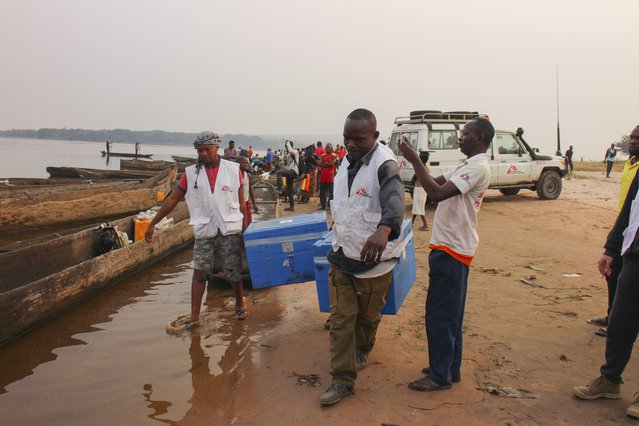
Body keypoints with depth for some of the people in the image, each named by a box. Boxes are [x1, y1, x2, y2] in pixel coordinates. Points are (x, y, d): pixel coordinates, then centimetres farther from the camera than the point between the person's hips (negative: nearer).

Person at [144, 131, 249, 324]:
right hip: (204, 231, 1)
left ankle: (240, 303, 32)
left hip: (230, 230, -1)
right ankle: (194, 316, 10)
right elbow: (172, 200, 4)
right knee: (199, 273, 1)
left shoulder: (233, 169, 0)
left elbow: (241, 202, 3)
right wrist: (152, 224, 3)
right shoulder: (191, 173, 3)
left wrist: (245, 228, 0)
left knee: (233, 272, 6)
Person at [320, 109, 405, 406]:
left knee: (368, 316, 17)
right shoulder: (347, 160, 5)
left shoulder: (384, 164, -19)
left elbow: (394, 199, -40)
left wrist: (384, 229, -59)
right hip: (342, 254, 5)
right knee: (341, 318, 4)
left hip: (373, 258, -5)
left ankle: (362, 350, 47)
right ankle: (343, 380, 14)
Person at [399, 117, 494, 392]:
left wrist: (414, 160, -22)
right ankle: (450, 368, 28)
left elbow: (437, 193, -27)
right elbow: (437, 183, 18)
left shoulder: (478, 167, -17)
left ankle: (441, 376, 9)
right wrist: (414, 159, 6)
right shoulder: (466, 166, 15)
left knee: (440, 315, -2)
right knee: (449, 314, 17)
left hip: (452, 249, -10)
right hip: (449, 246, 10)